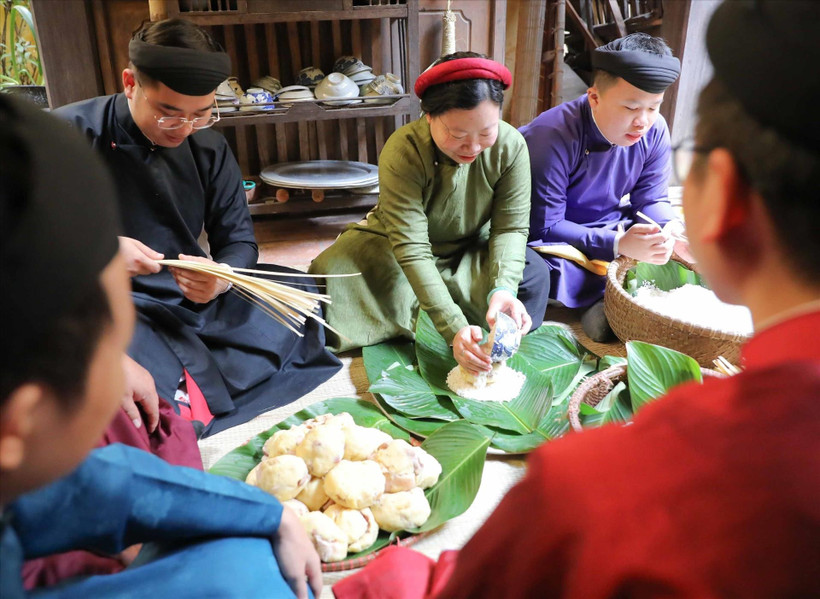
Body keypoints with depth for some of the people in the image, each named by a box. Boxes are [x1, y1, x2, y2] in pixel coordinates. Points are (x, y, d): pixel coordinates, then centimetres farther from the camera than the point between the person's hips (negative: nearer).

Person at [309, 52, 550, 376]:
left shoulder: (511, 146, -21)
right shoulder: (402, 152, -31)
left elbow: (510, 227, -16)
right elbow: (411, 248, -35)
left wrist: (502, 288, -37)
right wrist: (454, 328, -43)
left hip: (471, 252, 3)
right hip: (393, 250, -2)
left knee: (532, 274, -24)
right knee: (328, 273, -28)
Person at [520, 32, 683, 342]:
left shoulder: (654, 131, -7)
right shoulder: (553, 136, -25)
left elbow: (651, 201, 2)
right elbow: (544, 227, -25)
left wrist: (672, 229, -24)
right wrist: (617, 244, -34)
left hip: (612, 228, 5)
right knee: (545, 274, -38)